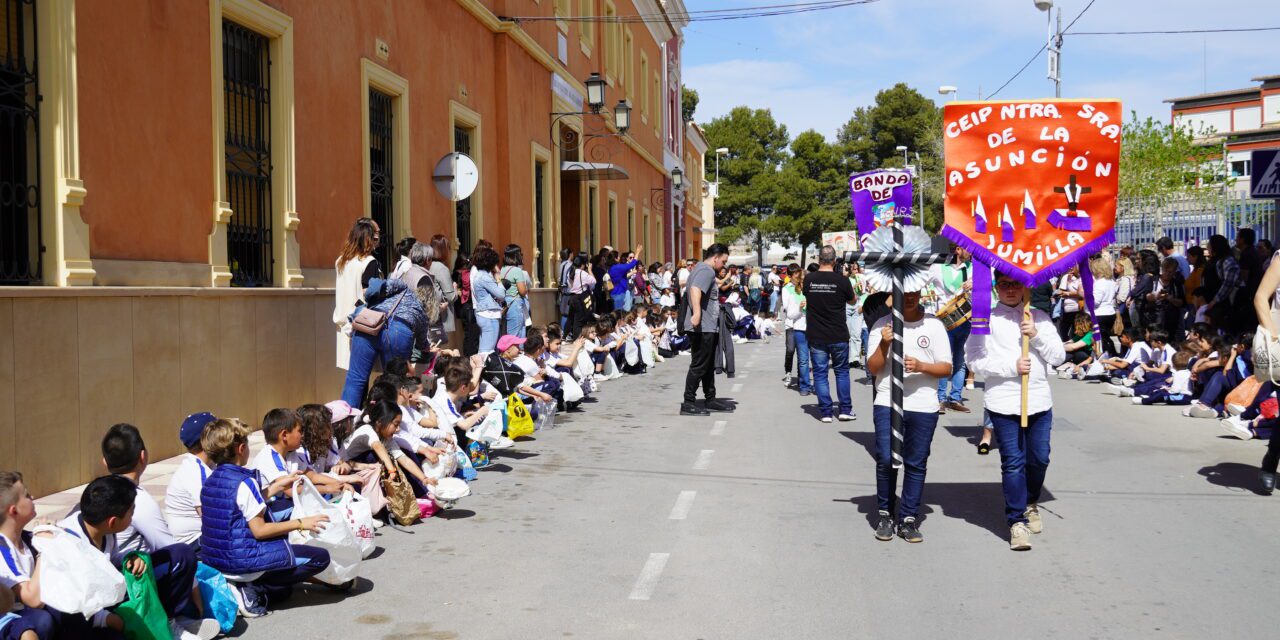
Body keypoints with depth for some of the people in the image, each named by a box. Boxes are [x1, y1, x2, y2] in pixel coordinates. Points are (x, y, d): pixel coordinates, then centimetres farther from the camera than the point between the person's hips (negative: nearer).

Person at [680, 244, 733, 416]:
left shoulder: (700, 268, 19)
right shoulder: (707, 271, -14)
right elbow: (695, 290, -33)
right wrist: (696, 313, -45)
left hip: (707, 327, 11)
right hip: (703, 327, -11)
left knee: (709, 365, 18)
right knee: (699, 365, -7)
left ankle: (710, 399, 26)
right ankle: (688, 403, -4)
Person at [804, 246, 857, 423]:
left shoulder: (808, 280, -6)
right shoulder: (842, 280, -11)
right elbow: (852, 300, 6)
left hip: (815, 337, 1)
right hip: (838, 336, -1)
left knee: (820, 373, 8)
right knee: (842, 371, 14)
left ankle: (826, 412, 7)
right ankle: (845, 410, 15)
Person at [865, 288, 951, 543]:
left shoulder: (934, 325, 4)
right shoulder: (882, 325, 4)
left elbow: (946, 368, 2)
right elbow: (872, 368, 2)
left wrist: (921, 366, -15)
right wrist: (884, 344, -15)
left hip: (923, 407, 1)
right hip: (887, 404, 0)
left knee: (916, 464, 4)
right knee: (886, 460, -6)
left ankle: (908, 519, 14)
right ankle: (886, 515, 12)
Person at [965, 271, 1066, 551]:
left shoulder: (1039, 317, 11)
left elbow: (1058, 356, 6)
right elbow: (974, 359, -9)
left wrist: (1037, 335, -10)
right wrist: (1012, 366, -15)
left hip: (1039, 400, 4)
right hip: (1003, 402, -3)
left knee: (1039, 459, 12)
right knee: (1013, 462, -3)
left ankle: (1030, 504, 38)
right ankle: (1017, 521, 4)